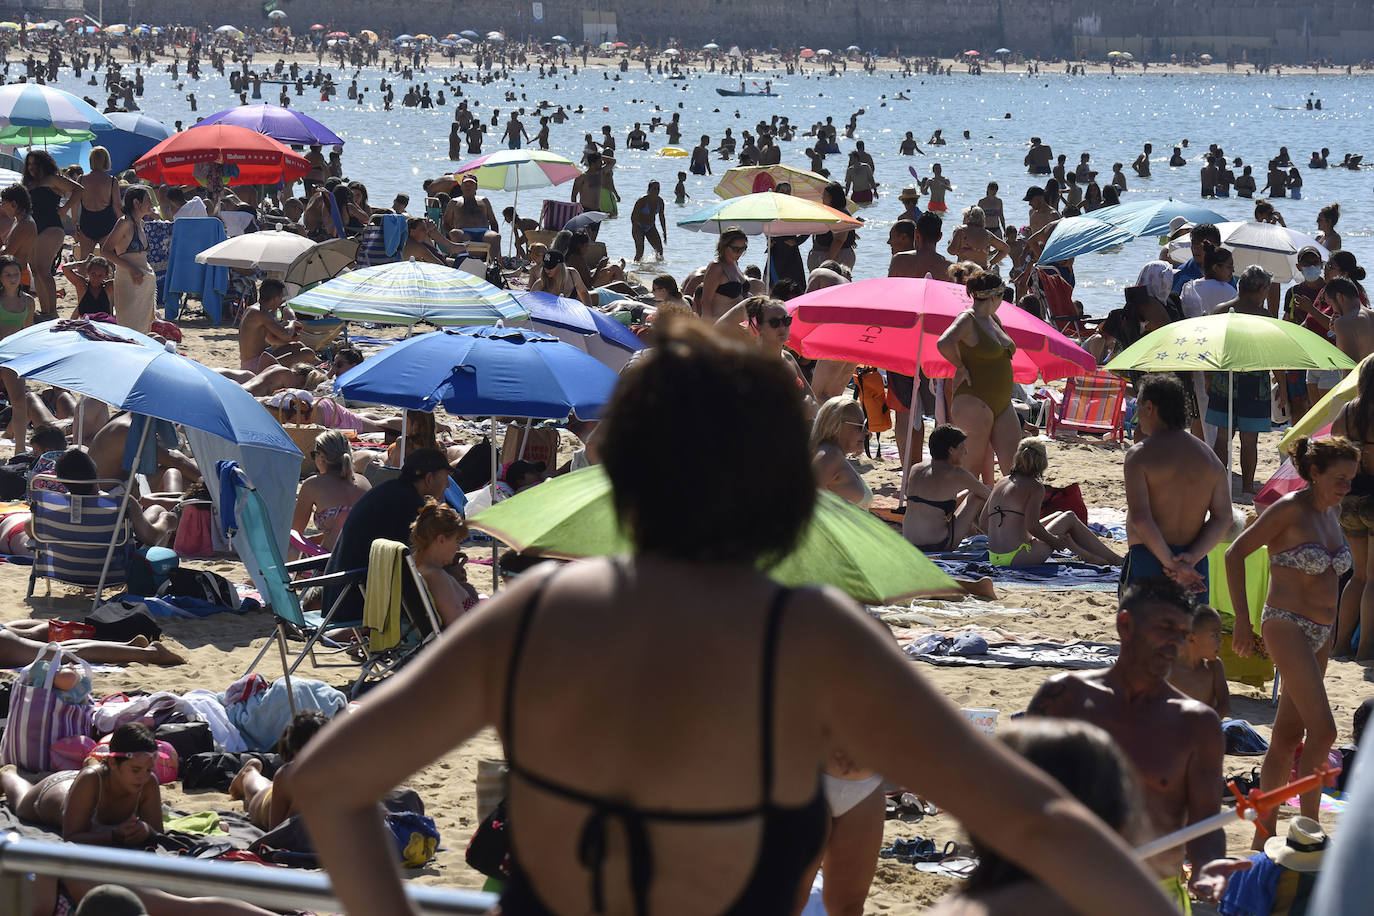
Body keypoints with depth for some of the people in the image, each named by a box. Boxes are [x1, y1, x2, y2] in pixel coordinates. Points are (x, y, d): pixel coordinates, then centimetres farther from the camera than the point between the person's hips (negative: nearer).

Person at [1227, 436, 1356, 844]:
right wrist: (1243, 620, -11)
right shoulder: (1290, 509, -12)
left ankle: (1264, 833, 16)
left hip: (1320, 635, 8)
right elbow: (1235, 553, -9)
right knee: (1323, 731, -15)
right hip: (1286, 627, -8)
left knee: (1287, 736, 10)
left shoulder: (1331, 511, 11)